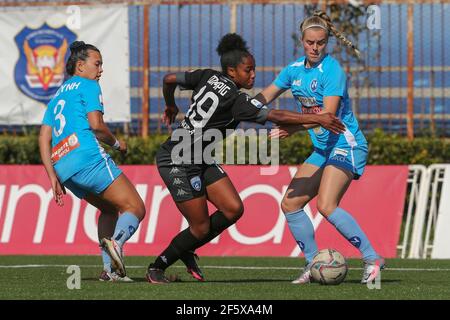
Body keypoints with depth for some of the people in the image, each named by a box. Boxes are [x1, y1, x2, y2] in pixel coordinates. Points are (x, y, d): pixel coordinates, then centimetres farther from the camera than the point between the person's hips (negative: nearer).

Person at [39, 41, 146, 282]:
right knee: (135, 208, -9)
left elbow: (44, 139, 21)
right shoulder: (88, 86, 7)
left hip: (62, 166, 8)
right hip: (88, 157, -8)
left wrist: (53, 176, 17)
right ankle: (116, 243, -39)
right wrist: (116, 143, 11)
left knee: (109, 209, 23)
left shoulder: (57, 96, 29)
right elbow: (96, 124, -7)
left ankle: (109, 269, 6)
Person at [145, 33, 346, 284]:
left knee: (233, 209, 2)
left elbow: (169, 79, 9)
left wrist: (171, 106, 29)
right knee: (201, 228, -3)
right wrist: (317, 119, -22)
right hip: (178, 163, -9)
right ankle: (157, 268, 14)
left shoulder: (208, 77, 2)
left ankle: (187, 251, 19)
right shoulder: (236, 99, -20)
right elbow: (276, 116, -25)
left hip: (200, 161, 9)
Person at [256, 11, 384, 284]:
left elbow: (329, 113, -25)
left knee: (327, 206, -24)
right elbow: (267, 95, 20)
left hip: (346, 145, -9)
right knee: (290, 204, 3)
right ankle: (313, 265, 11)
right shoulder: (295, 69, 8)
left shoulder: (332, 69, -15)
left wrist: (294, 128, -34)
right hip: (322, 149, 9)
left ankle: (372, 259, -17)